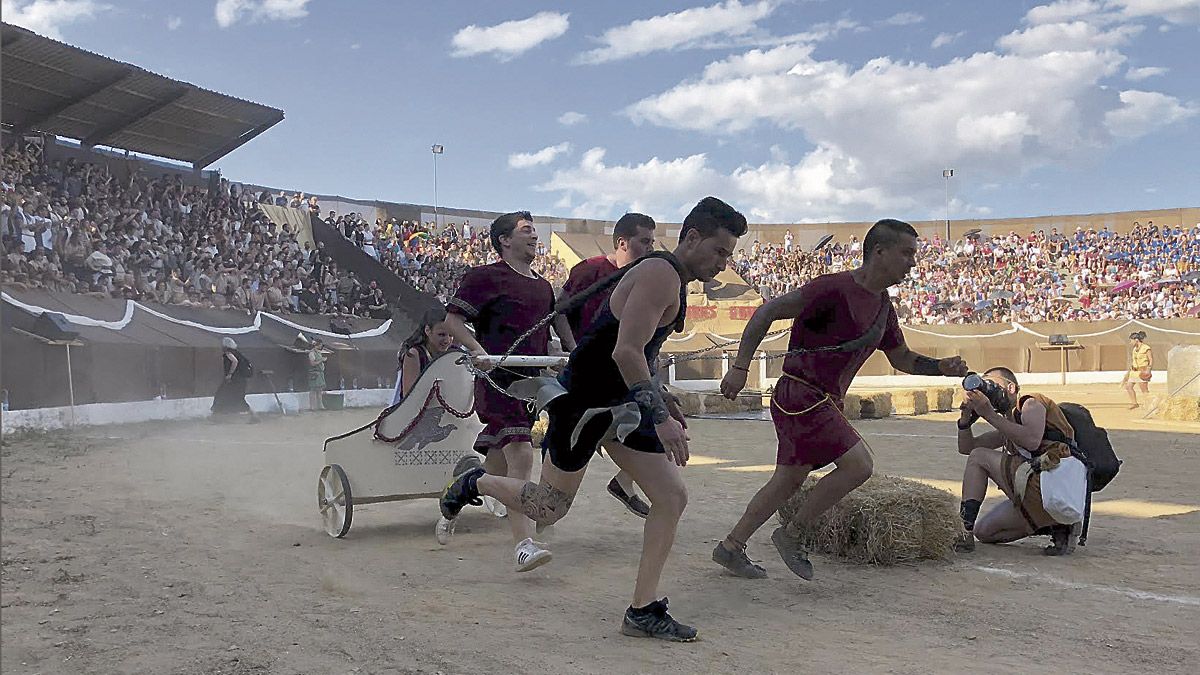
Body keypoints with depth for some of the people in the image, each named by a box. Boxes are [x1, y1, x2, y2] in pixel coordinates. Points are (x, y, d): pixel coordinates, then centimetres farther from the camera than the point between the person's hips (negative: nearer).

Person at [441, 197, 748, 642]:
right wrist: (661, 417, -28)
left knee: (672, 496, 0)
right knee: (547, 511, 2)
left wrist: (657, 413, 26)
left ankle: (643, 611, 7)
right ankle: (475, 483, 29)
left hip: (621, 403, 10)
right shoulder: (660, 274, -19)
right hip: (583, 400, -10)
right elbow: (626, 352, -28)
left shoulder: (673, 281, 13)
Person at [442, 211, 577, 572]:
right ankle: (523, 543, -20)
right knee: (520, 456, -19)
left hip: (530, 381, 8)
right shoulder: (485, 276, -2)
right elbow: (452, 318, -5)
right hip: (497, 379, -8)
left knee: (497, 466, 14)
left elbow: (556, 323, 30)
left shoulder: (543, 286, 20)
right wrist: (478, 350, -20)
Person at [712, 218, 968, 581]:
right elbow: (768, 311, -18)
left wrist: (942, 367, 5)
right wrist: (741, 366, -21)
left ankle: (730, 546, 20)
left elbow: (902, 358, 24)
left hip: (822, 401, 10)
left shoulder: (883, 306, 13)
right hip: (801, 395, -9)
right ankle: (793, 535, 1)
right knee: (858, 464, -12)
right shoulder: (835, 288, -16)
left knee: (789, 480, 11)